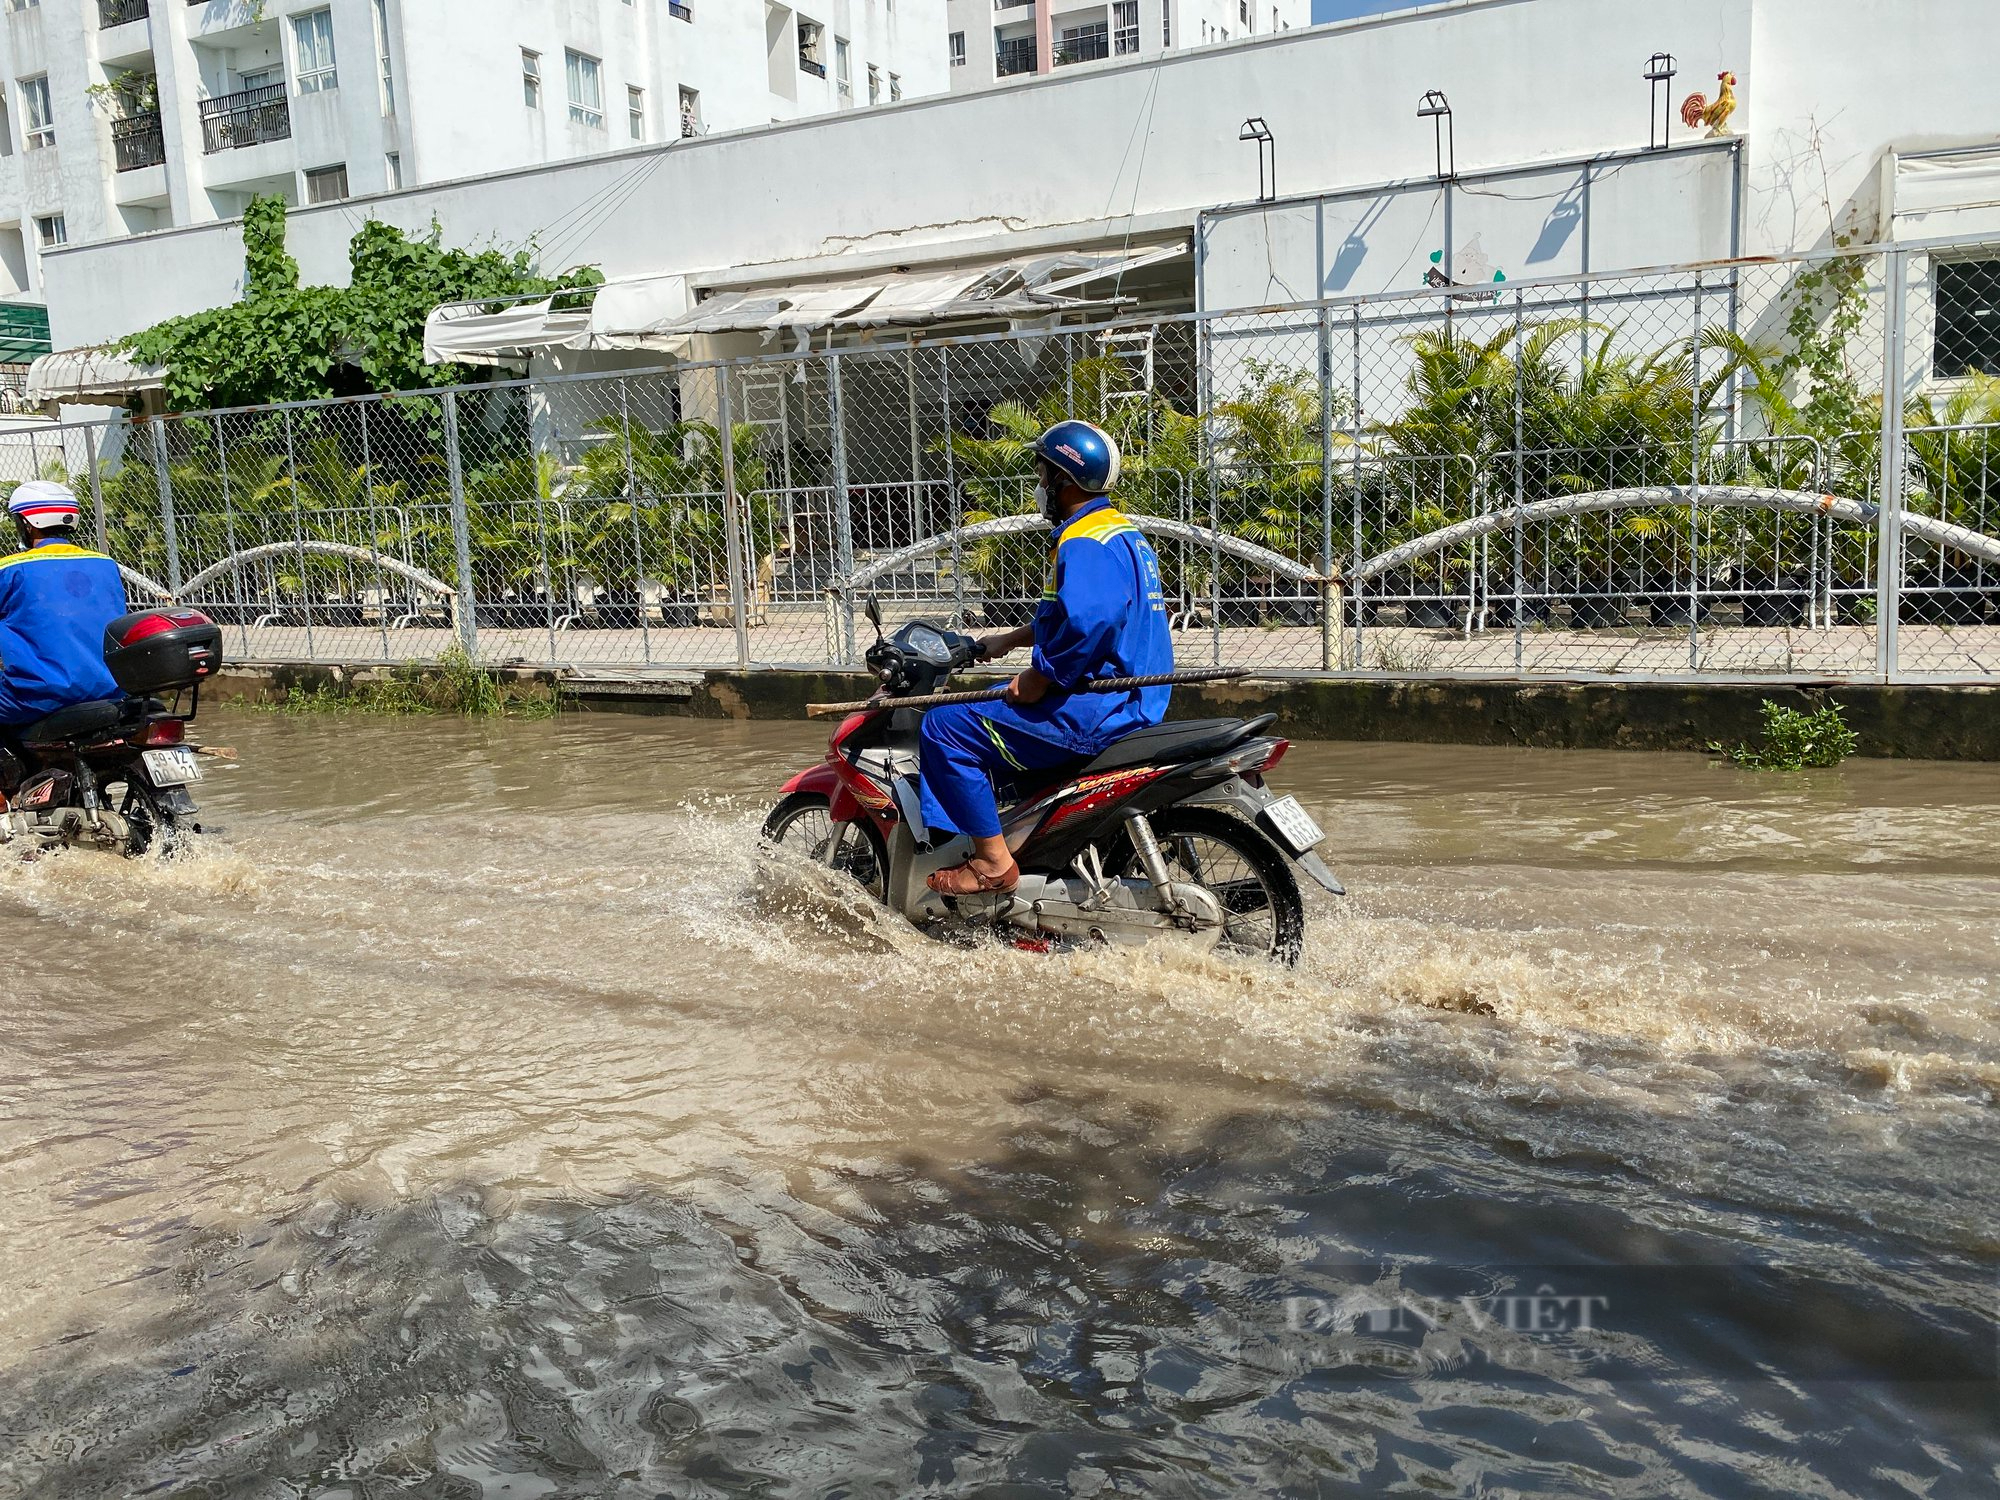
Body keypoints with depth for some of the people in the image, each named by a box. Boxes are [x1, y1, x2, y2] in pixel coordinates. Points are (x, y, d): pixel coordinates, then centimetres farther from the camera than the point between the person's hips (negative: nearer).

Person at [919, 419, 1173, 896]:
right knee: (989, 708, 30)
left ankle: (993, 860, -10)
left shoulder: (1085, 543, -17)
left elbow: (1085, 624, -33)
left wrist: (1038, 680, -20)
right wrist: (1011, 639, 23)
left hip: (1094, 711, -11)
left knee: (945, 728, -12)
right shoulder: (1123, 532, 17)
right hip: (1131, 700, 11)